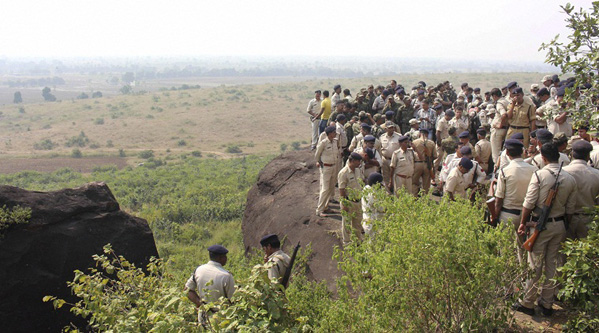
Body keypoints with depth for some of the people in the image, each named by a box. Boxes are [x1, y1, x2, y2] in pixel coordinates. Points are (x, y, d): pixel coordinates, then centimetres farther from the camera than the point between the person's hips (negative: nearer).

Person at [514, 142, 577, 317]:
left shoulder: (539, 175, -14)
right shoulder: (570, 179, -1)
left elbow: (529, 203, -14)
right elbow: (570, 208, 5)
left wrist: (522, 223, -3)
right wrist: (564, 225, 18)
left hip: (540, 225, -4)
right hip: (559, 225, 5)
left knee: (535, 265, 3)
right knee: (552, 264, 13)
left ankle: (528, 303, 12)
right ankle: (547, 303, 22)